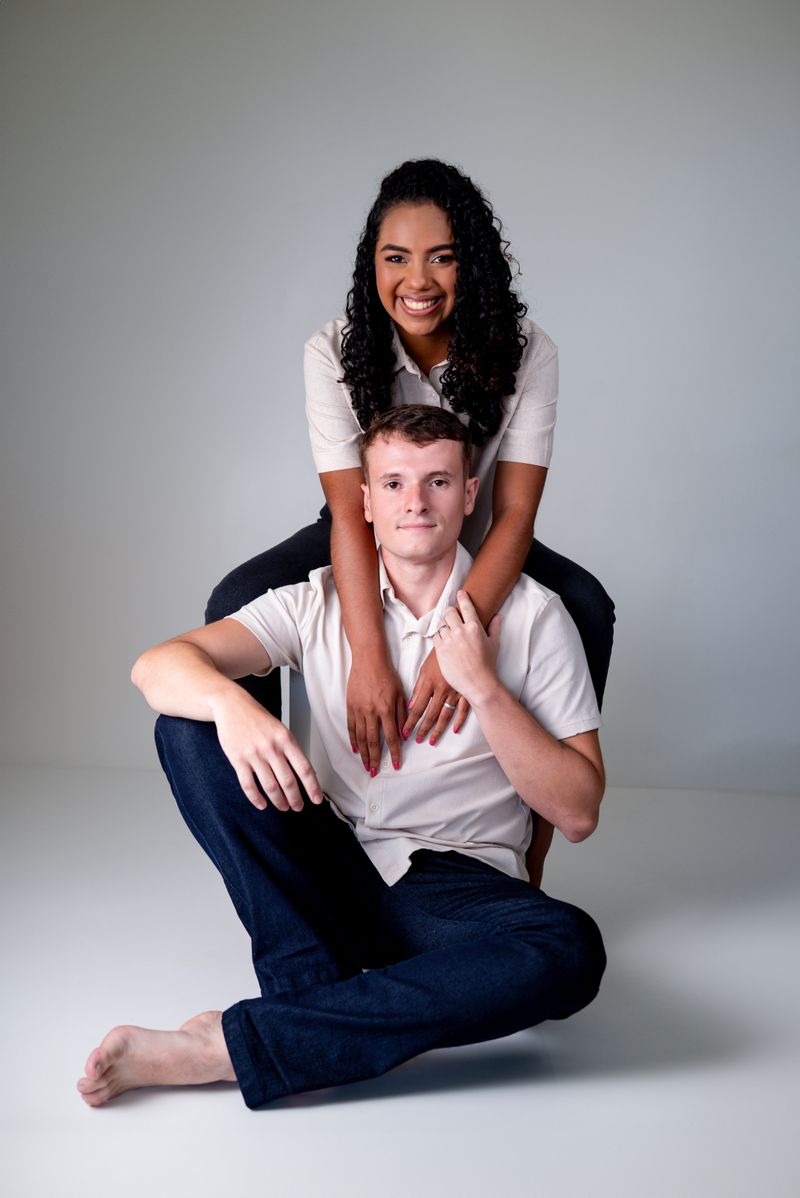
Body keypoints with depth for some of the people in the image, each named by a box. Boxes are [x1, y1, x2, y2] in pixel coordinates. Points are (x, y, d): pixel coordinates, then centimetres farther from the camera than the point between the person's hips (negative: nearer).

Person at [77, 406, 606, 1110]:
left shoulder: (530, 614, -1)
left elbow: (578, 813, -5)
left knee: (571, 949, -35)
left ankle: (231, 1044, -32)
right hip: (332, 867, 2)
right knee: (190, 721, -17)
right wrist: (230, 702, -35)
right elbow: (157, 665, -13)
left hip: (458, 887, -1)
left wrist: (484, 686, -15)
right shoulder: (319, 603, 3)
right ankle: (315, 997, -23)